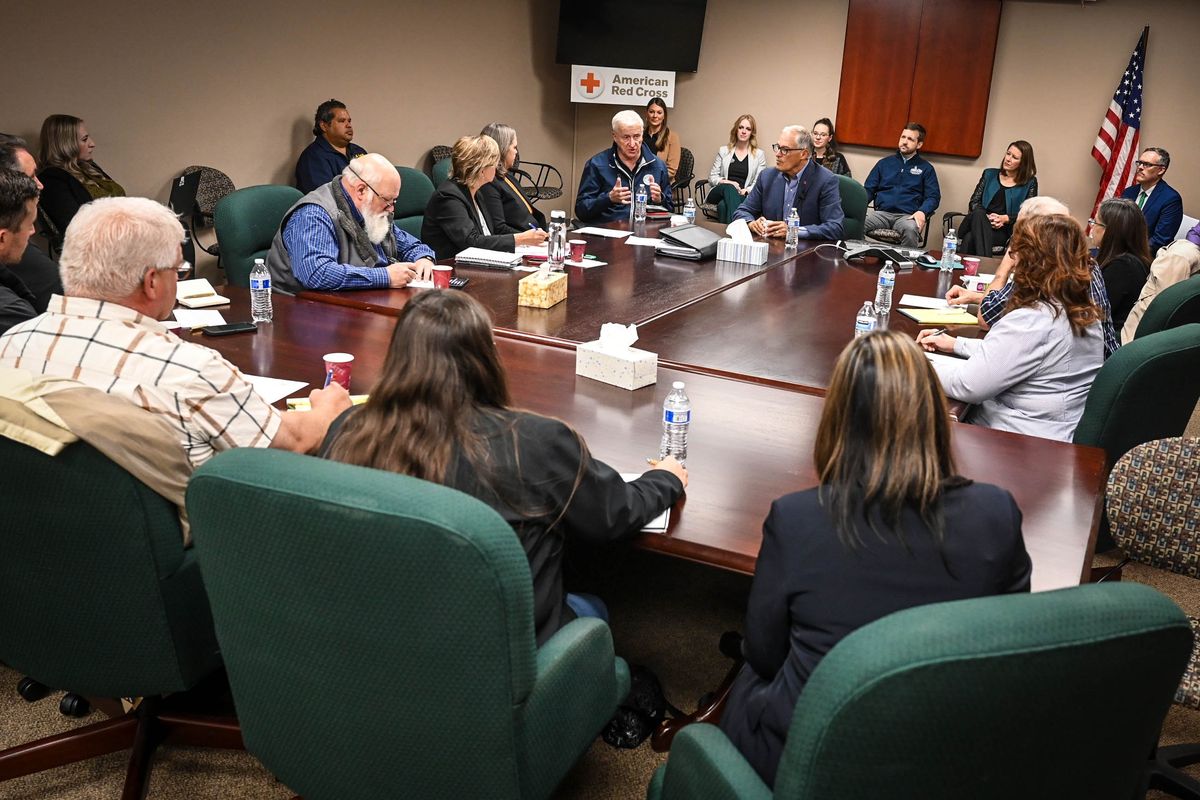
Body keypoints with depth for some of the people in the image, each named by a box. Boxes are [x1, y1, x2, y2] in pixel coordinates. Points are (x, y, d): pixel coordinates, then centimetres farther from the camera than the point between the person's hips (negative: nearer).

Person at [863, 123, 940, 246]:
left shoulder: (926, 168, 16)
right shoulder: (884, 163, 22)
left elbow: (933, 197, 8)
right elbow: (868, 189, 18)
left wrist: (922, 212, -14)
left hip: (907, 216, -1)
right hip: (881, 213, 1)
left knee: (911, 229, -39)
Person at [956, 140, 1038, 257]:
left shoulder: (1030, 183, 13)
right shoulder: (989, 174, 20)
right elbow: (974, 201, 11)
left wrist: (1005, 218, -13)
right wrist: (986, 217, -9)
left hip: (1004, 231, -3)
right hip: (983, 223, 3)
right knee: (978, 214, -37)